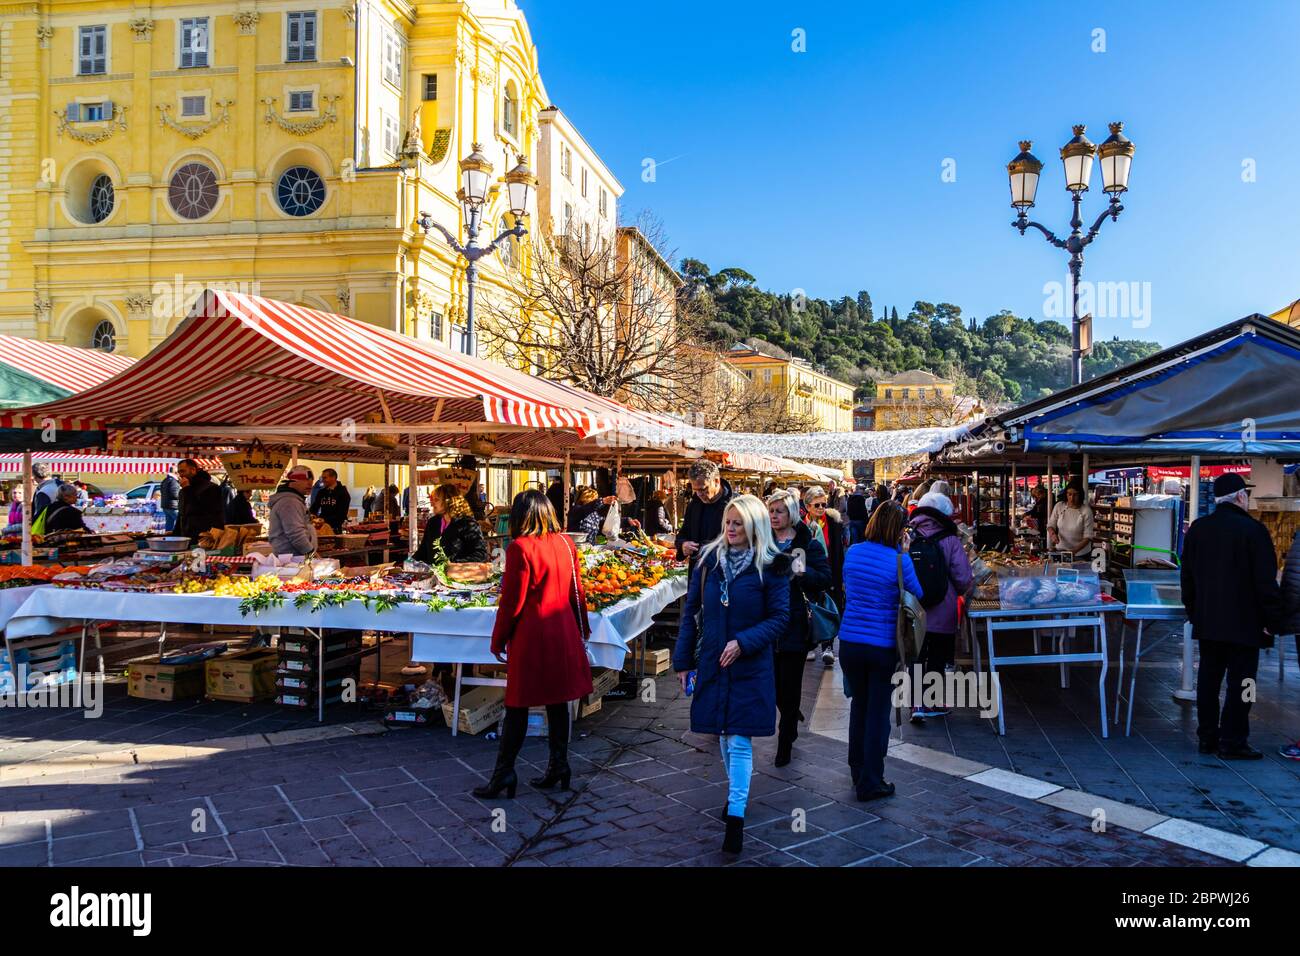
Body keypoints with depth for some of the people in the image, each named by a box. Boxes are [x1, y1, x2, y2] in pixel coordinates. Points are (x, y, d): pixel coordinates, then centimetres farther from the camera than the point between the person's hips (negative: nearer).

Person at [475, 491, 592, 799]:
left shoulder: (520, 548, -14)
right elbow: (577, 591, 11)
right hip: (564, 633, 6)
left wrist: (498, 640, -1)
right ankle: (559, 764, 20)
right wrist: (582, 627, 23)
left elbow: (511, 601, -12)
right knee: (557, 701, 14)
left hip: (530, 635, -6)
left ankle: (504, 771, 7)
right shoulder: (566, 544, 4)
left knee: (518, 705, 2)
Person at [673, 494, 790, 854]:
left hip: (750, 666, -4)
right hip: (712, 662, 4)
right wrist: (683, 660, 3)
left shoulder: (771, 566, -9)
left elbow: (779, 618, -8)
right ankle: (737, 788, 38)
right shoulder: (708, 558, 0)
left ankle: (736, 815, 2)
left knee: (740, 740, -4)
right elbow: (692, 610, 4)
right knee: (723, 734, 16)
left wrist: (743, 642, -21)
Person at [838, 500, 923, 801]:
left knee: (859, 704, 20)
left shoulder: (853, 552, 1)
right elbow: (916, 596, 1)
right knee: (878, 711, 7)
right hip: (884, 646, -4)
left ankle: (857, 770, 34)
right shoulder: (900, 559, -14)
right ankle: (870, 782, 13)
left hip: (850, 641, 4)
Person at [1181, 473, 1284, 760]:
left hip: (1207, 621, 6)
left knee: (1208, 679, 11)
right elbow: (1266, 581, -14)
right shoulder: (1253, 530, -13)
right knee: (1240, 682, 0)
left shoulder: (1197, 529, 7)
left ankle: (1207, 737, 17)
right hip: (1243, 623, -6)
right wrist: (1272, 620, -7)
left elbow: (1187, 576, 13)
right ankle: (1232, 742, 2)